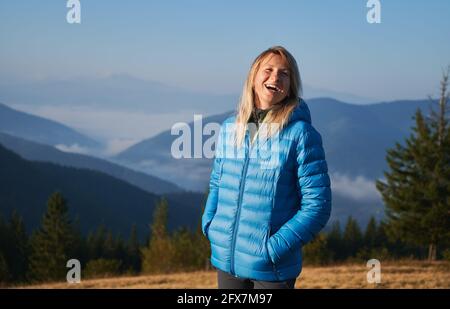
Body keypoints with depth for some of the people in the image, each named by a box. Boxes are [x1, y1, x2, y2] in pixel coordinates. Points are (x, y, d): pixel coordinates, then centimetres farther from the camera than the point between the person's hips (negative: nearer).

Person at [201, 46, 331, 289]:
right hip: (226, 261, 5)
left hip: (272, 269, -5)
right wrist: (209, 226, 3)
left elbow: (317, 204, -11)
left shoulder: (300, 133, -9)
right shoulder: (229, 128, 6)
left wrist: (276, 247, -16)